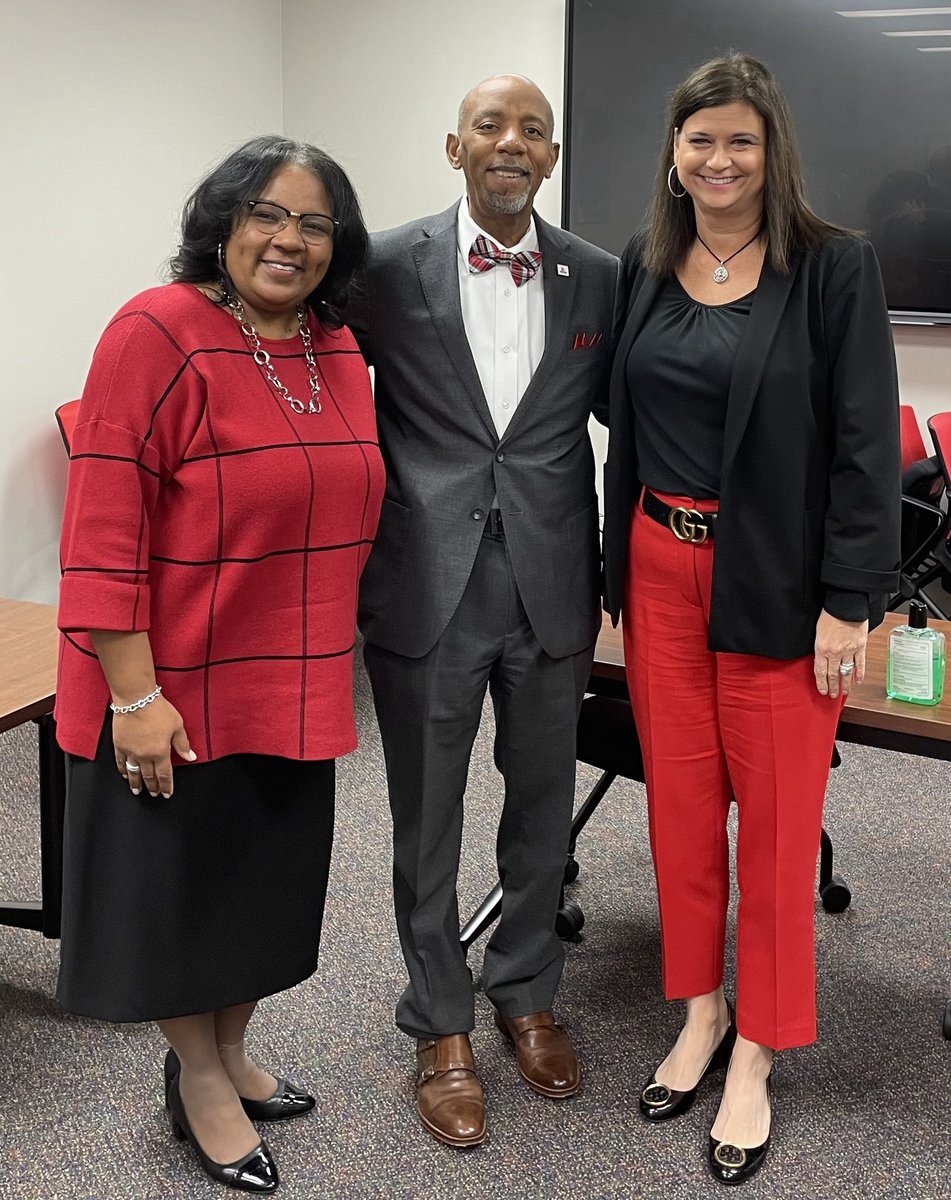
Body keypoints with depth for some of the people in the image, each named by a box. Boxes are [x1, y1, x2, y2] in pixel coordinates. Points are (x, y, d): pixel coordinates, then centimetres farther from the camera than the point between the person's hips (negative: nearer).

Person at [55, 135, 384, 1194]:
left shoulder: (339, 351, 5)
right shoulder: (157, 334, -16)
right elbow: (103, 531, -19)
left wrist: (335, 650, 16)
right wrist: (134, 693, -21)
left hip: (295, 688, 7)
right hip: (179, 691, -6)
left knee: (266, 876, 19)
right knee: (180, 878, 11)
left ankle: (228, 1054, 43)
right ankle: (198, 1082, 34)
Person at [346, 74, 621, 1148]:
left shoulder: (597, 278, 3)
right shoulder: (387, 267, -4)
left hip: (551, 587, 2)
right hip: (426, 588, -2)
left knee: (542, 810, 17)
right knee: (426, 822, 11)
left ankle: (526, 995, 41)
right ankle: (441, 1027, 32)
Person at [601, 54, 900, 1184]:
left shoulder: (834, 268, -6)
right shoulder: (644, 265, 7)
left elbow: (867, 442, -9)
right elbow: (626, 421, 11)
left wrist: (849, 602, -13)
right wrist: (622, 570, 8)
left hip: (775, 582, -4)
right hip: (660, 569, 4)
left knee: (776, 816, 5)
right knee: (680, 799, 12)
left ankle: (755, 1057, 22)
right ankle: (700, 1015, 31)